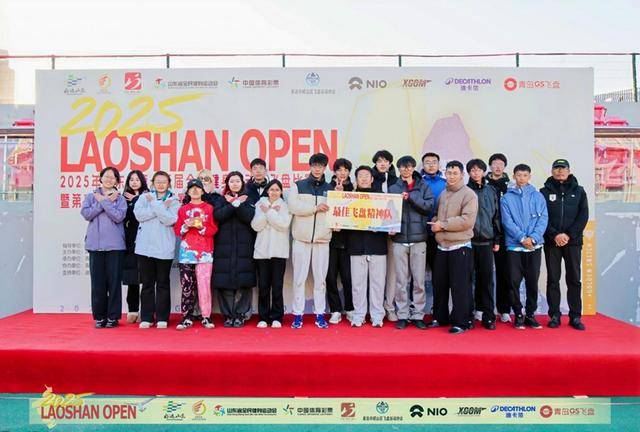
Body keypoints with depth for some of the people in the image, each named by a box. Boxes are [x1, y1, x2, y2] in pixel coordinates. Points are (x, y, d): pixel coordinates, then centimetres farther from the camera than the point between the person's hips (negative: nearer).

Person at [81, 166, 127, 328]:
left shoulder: (120, 199, 8)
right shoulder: (91, 196, 13)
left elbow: (119, 216, -9)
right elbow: (86, 214, -3)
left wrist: (103, 201, -6)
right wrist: (107, 202, -5)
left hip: (115, 245, -1)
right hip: (95, 244, 2)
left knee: (114, 281, 0)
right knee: (97, 282, 3)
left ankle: (113, 316, 9)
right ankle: (99, 316, 13)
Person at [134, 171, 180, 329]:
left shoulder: (174, 201, 5)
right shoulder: (144, 197, 9)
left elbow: (169, 220, -11)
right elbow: (139, 215, -8)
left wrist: (154, 203, -10)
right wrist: (162, 207, -10)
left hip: (164, 249, -1)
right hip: (145, 247, 1)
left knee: (163, 283, 5)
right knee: (147, 283, 6)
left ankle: (162, 318, 13)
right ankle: (146, 318, 15)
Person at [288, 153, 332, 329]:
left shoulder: (330, 188, 11)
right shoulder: (298, 186, 5)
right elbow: (293, 207, -9)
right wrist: (316, 207, -13)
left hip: (322, 239, 2)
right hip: (301, 238, -1)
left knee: (320, 278, 5)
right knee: (299, 278, 2)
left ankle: (320, 314, 14)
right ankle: (298, 314, 11)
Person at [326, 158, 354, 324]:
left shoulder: (353, 189, 6)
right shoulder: (328, 188, 4)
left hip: (346, 238, 0)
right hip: (330, 237, 0)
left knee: (347, 276, 0)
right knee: (331, 276, 2)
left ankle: (350, 309, 15)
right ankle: (335, 310, 13)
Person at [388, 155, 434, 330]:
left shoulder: (423, 186, 9)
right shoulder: (393, 188, 10)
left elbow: (429, 206, -4)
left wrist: (410, 197, -13)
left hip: (418, 238, 0)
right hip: (399, 239, 0)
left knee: (419, 281, 2)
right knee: (401, 281, 3)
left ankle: (418, 315, 13)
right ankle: (402, 315, 13)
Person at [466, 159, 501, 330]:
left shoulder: (491, 191, 10)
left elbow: (496, 216, 10)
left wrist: (497, 239, 6)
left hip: (486, 240, 1)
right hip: (467, 240, -1)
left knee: (486, 279, 1)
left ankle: (488, 316, 7)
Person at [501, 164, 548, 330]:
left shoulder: (538, 196, 8)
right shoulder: (507, 198, 4)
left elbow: (543, 219, 0)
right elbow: (507, 221, -5)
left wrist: (533, 238, -13)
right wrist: (522, 238, -16)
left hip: (534, 246, 1)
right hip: (514, 246, -1)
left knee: (533, 281, 6)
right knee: (514, 281, 0)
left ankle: (530, 314, 18)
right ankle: (518, 314, 12)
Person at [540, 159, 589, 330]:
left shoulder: (578, 191, 9)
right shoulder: (545, 192, 5)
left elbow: (583, 216, 1)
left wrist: (569, 235, -10)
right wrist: (555, 235, -13)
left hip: (573, 241, 1)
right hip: (551, 242, -1)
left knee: (574, 279, 4)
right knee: (553, 279, 2)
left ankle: (575, 316, 11)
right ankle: (554, 315, 9)